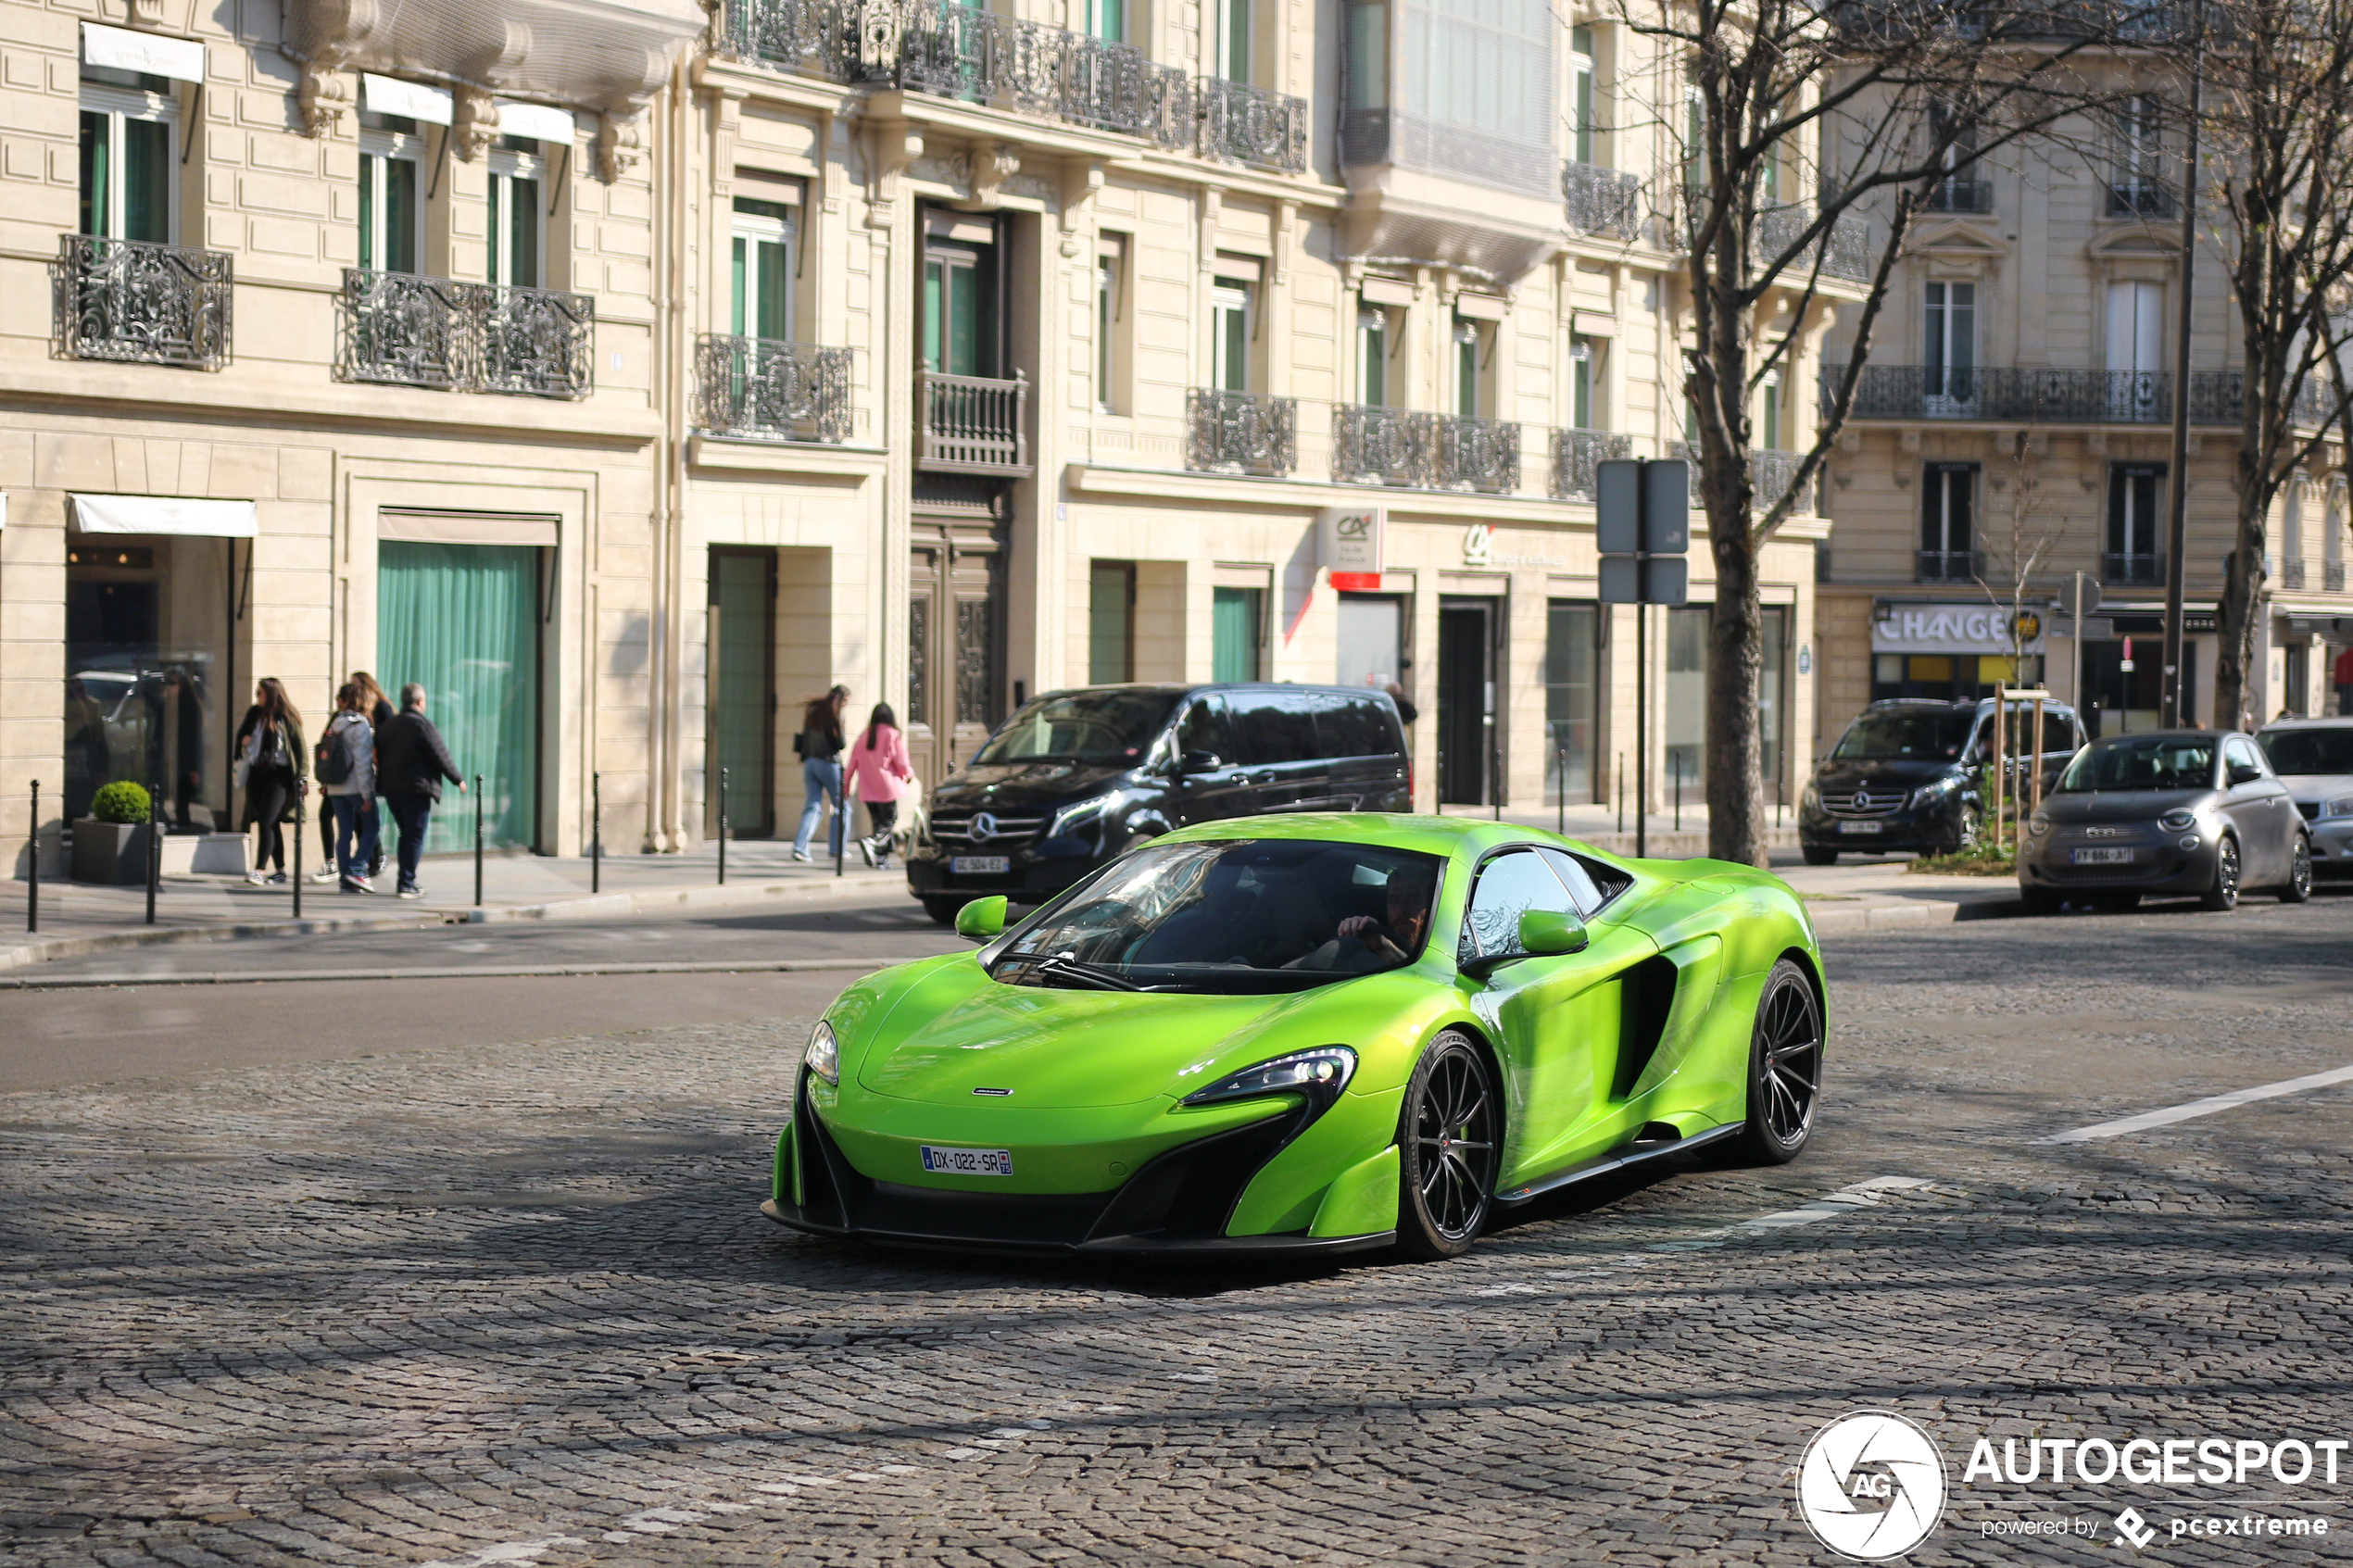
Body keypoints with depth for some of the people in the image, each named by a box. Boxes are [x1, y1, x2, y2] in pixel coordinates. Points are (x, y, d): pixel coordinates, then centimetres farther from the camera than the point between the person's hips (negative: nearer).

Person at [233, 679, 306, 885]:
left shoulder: (286, 717, -5)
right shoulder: (254, 713, 12)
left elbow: (300, 747, -4)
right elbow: (242, 733, 25)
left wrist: (302, 775, -9)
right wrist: (243, 743, 1)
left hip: (278, 774, -6)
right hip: (256, 773, 6)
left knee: (266, 822, -14)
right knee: (271, 823, 10)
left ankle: (259, 870, -18)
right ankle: (279, 870, 16)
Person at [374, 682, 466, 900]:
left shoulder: (387, 725, 11)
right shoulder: (422, 724, -11)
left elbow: (378, 756, 13)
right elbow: (441, 757, -10)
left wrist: (382, 783, 19)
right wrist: (458, 779, 2)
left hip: (390, 789, 7)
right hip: (416, 789, -7)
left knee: (406, 835, 17)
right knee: (415, 838, -1)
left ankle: (404, 881, 18)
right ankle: (407, 884, -4)